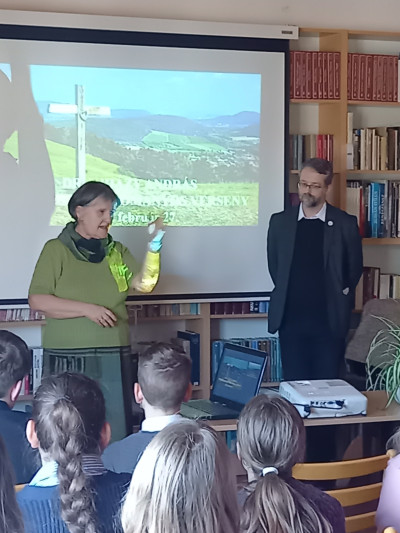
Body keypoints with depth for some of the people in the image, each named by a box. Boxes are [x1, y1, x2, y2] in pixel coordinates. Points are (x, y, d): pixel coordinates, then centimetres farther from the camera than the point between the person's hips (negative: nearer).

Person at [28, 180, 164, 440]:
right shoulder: (56, 249, -1)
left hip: (114, 357, 4)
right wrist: (87, 309, -15)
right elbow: (37, 300, -9)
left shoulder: (117, 251, 12)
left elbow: (144, 283, -2)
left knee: (115, 432, 3)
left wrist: (155, 244, -15)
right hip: (69, 358, -3)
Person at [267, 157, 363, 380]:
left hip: (329, 320, -2)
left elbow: (355, 267, 8)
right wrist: (288, 295, 10)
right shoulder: (280, 221, 5)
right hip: (291, 318, 2)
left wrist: (341, 301, 9)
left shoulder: (345, 224, -1)